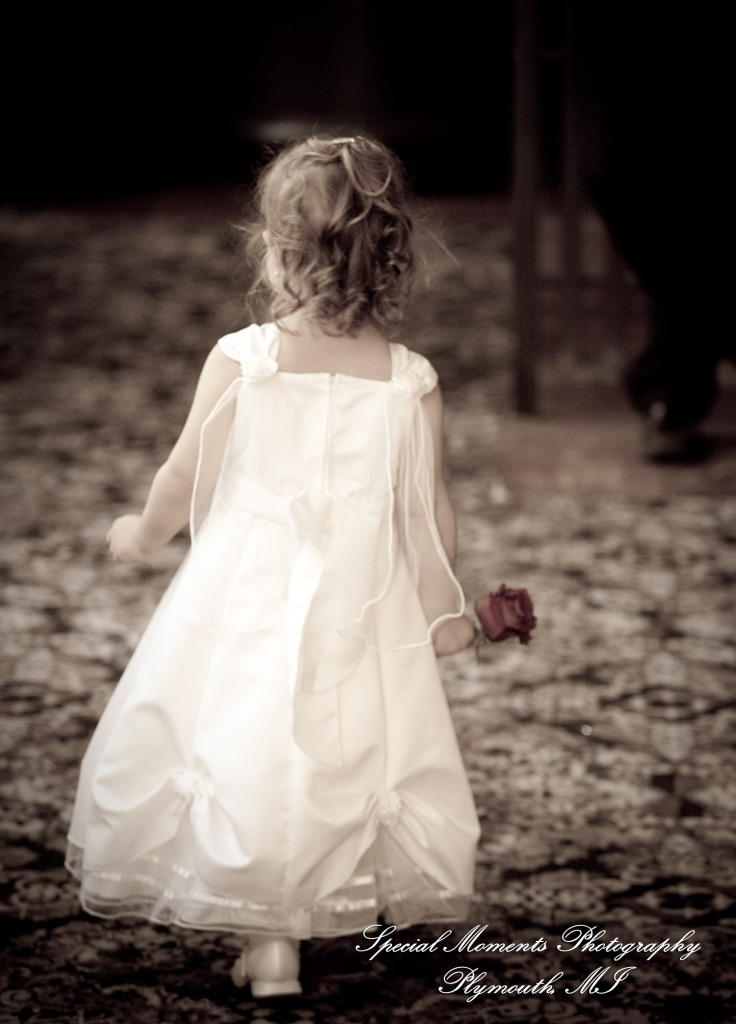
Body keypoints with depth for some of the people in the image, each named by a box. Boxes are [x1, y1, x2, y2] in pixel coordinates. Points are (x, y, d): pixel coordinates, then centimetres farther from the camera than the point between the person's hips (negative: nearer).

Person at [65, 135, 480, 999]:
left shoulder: (239, 360, -13)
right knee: (349, 756, 16)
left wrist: (142, 534, 17)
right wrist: (444, 606, 14)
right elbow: (428, 509, -1)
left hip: (248, 605, -2)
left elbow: (185, 480, -3)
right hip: (359, 612, 2)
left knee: (249, 755, 7)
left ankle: (268, 939, 5)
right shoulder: (409, 381, -8)